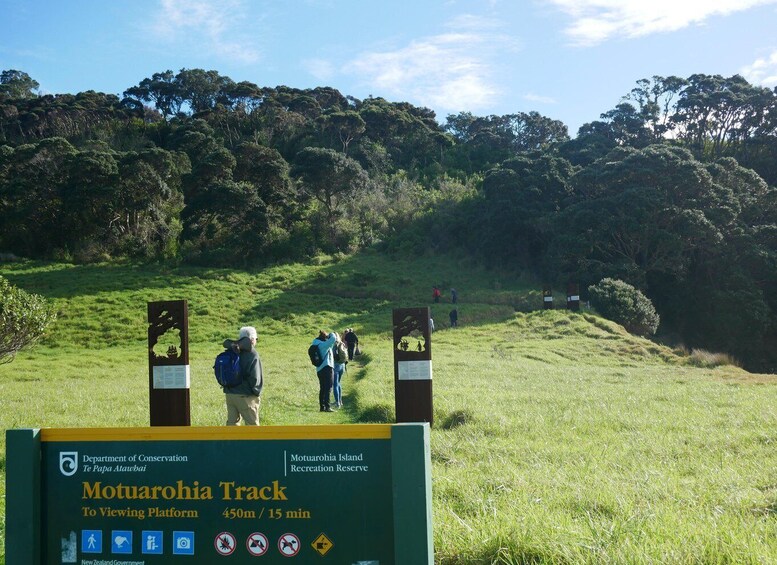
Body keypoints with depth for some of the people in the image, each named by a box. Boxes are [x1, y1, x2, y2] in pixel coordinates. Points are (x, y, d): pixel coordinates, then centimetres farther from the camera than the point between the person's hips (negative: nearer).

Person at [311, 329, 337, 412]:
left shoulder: (316, 345, 14)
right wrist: (332, 334, 2)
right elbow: (333, 339, -20)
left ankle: (322, 407, 14)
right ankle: (327, 407, -15)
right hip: (327, 368, -9)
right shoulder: (324, 345, -11)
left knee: (322, 389, 12)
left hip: (319, 370, 9)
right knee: (328, 388, -9)